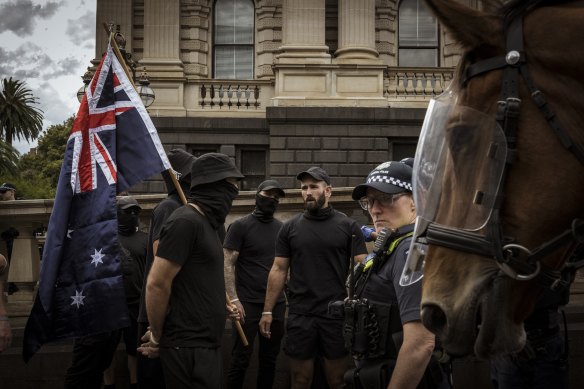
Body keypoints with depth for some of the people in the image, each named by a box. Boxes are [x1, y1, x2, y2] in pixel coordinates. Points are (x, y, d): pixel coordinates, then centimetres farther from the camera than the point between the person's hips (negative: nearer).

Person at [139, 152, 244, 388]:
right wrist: (158, 337, -9)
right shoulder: (186, 221, -16)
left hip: (205, 345, 9)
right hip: (189, 349, -9)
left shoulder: (205, 223, 15)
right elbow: (156, 284, -19)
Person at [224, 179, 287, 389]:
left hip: (277, 303, 5)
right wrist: (234, 299, -15)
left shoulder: (282, 228, 12)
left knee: (269, 359, 10)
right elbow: (227, 264, -6)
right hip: (248, 302, -5)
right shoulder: (240, 226, -2)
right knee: (241, 360, -2)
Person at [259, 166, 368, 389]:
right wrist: (267, 311, 3)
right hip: (299, 314, 1)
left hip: (337, 314, -1)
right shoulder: (290, 228, 5)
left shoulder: (347, 226, 1)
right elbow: (278, 270, 8)